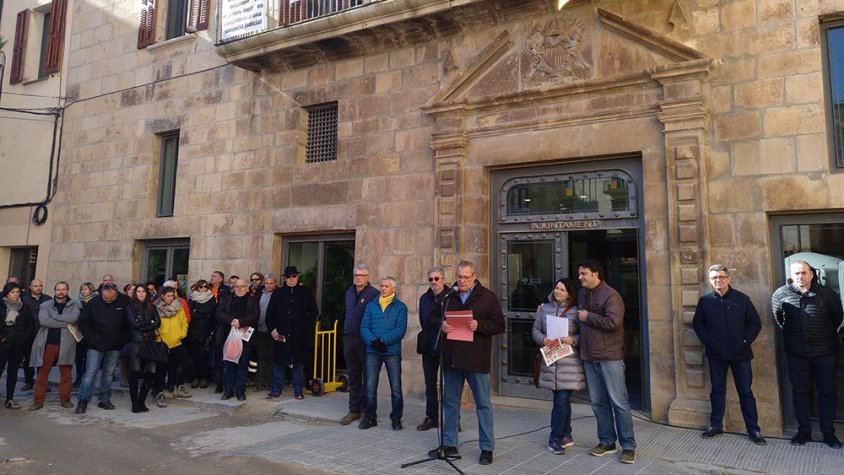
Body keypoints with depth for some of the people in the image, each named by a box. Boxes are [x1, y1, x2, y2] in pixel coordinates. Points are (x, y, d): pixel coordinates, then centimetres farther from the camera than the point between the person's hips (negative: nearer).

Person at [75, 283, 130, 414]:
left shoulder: (125, 302, -7)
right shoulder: (93, 303, -6)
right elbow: (83, 322, 1)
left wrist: (124, 339, -2)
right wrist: (91, 338, -6)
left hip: (115, 345, 1)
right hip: (96, 345, -1)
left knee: (109, 373, 10)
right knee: (90, 373, -2)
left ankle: (104, 400, 20)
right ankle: (83, 401, 6)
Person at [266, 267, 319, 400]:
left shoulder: (305, 292, 4)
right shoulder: (278, 293, 6)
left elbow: (314, 312, 9)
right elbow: (269, 313, 9)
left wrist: (308, 327, 3)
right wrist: (272, 329, -1)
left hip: (300, 335, -1)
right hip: (281, 334, 1)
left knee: (299, 363, 5)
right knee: (279, 362, 5)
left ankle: (298, 391, 14)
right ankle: (276, 390, 15)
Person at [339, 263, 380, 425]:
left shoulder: (374, 294, -8)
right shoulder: (349, 292, 14)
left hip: (366, 340, -6)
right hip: (349, 339, 6)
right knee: (353, 376, 10)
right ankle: (354, 410, 17)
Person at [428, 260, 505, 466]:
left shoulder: (487, 297, -2)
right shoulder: (448, 295, 8)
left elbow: (499, 324, -4)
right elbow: (434, 316, 16)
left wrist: (479, 325, -20)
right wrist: (441, 324, -7)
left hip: (476, 359, -4)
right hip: (451, 357, 4)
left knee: (483, 403, 5)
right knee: (450, 401, 13)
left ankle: (487, 448, 17)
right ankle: (449, 445, 26)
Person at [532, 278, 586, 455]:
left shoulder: (576, 311, -2)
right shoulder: (545, 309, 11)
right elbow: (536, 330, 12)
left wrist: (574, 340, -19)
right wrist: (542, 339, -6)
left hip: (570, 362, -4)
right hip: (550, 361, 4)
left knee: (562, 400, -5)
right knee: (561, 400, 14)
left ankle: (555, 438, 7)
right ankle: (566, 436, 27)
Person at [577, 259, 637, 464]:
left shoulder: (610, 295, -12)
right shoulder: (581, 294, 11)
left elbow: (613, 322, -24)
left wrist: (588, 317, -15)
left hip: (609, 356, -7)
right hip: (589, 357, 7)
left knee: (619, 402, -1)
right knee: (598, 402, 12)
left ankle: (628, 446, 8)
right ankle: (607, 442, 24)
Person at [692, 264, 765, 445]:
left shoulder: (742, 299, -3)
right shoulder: (705, 300, 1)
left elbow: (756, 323, 1)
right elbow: (697, 323, 9)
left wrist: (745, 340, -7)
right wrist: (707, 340, -2)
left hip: (740, 354, -1)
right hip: (716, 355, 2)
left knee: (746, 392, 5)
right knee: (717, 390, 12)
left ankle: (753, 430, 15)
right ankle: (716, 425, 23)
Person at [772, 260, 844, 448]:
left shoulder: (826, 294, -6)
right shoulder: (781, 294, -5)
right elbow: (778, 318, 12)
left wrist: (827, 334, 15)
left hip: (824, 352, 0)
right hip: (796, 353, 0)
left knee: (827, 392, 8)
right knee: (800, 392, 8)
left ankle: (829, 433, 21)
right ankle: (804, 431, 19)